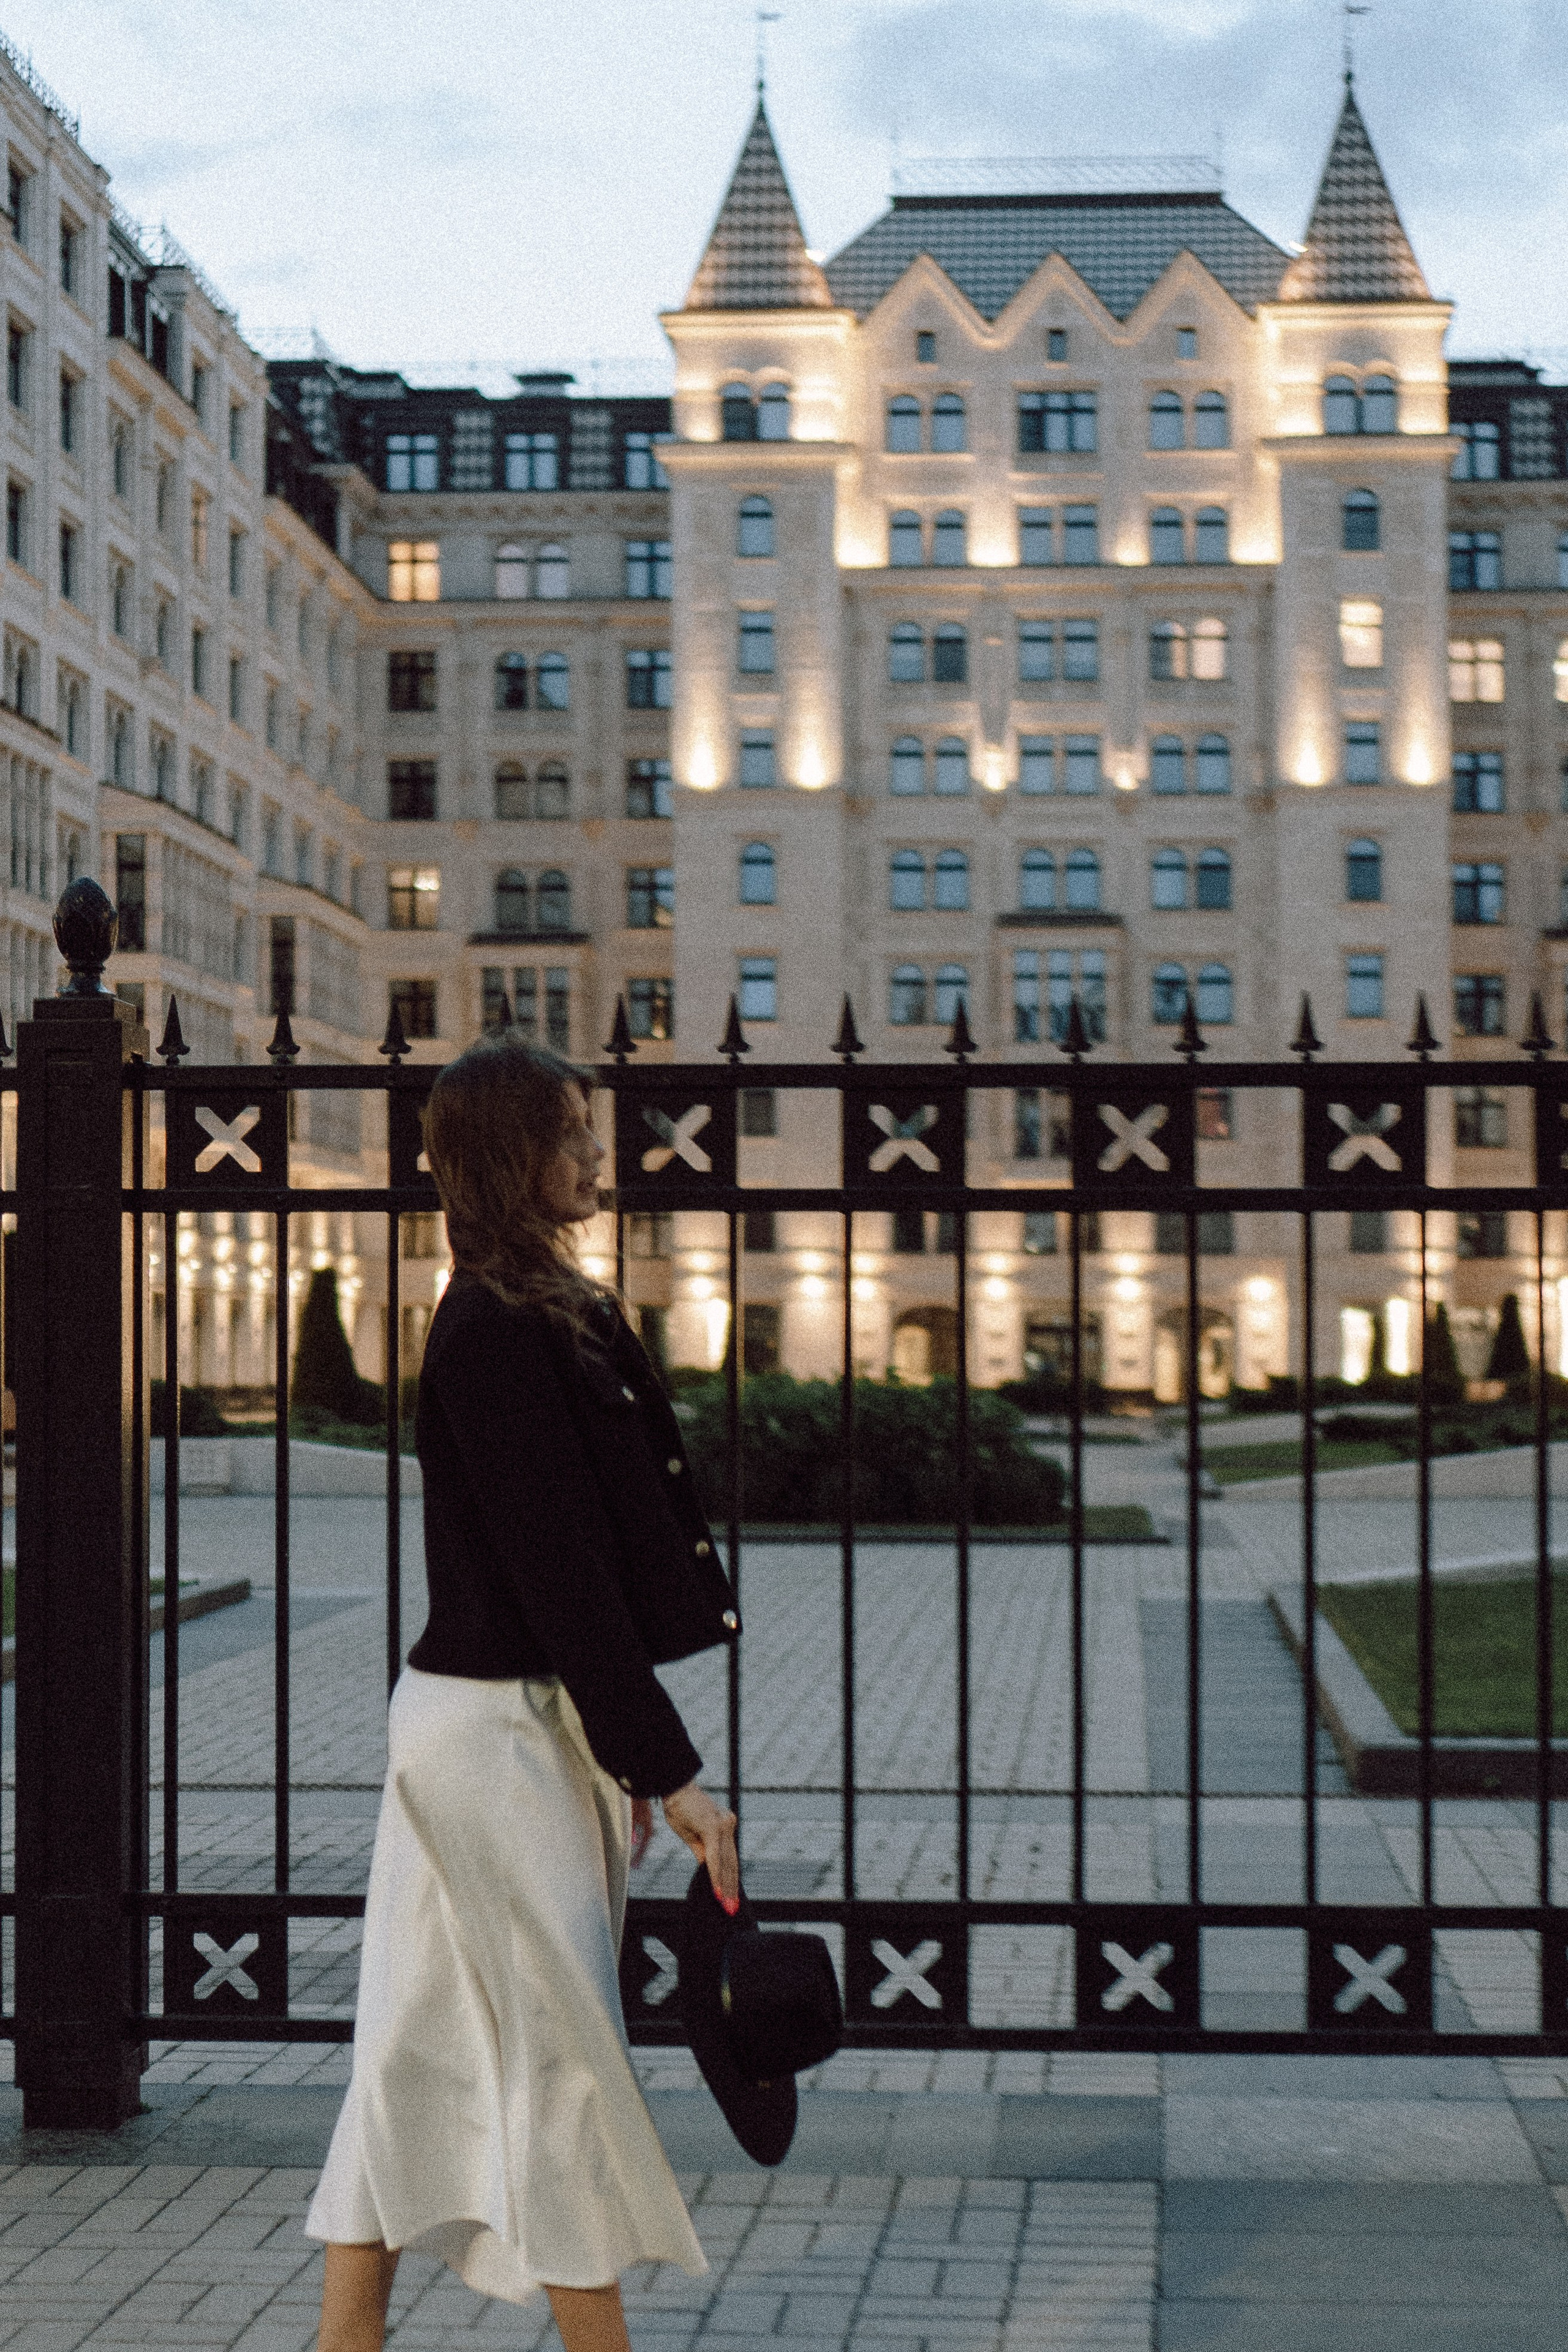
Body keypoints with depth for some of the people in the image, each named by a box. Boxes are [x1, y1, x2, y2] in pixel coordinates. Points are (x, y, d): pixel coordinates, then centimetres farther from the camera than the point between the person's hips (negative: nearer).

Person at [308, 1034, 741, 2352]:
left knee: (424, 2043, 12)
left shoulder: (538, 1313, 14)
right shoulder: (502, 1333, -17)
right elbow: (559, 1569, -20)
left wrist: (627, 1752, 18)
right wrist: (666, 1767, -18)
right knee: (560, 2044, 0)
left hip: (474, 1724, 9)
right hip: (505, 1733, -9)